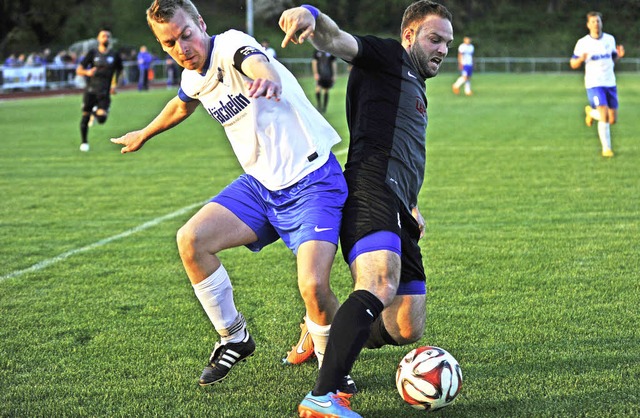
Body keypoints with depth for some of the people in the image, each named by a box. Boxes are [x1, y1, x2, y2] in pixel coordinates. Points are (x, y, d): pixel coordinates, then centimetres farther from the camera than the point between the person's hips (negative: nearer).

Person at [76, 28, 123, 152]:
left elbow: (119, 71, 24)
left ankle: (96, 113, 24)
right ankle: (84, 142, 17)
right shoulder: (92, 53, 5)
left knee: (102, 118, -15)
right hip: (90, 89, 0)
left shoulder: (114, 55, 7)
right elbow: (79, 70, 3)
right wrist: (87, 72, -19)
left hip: (105, 92, 0)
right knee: (85, 116, -3)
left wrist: (115, 84, 10)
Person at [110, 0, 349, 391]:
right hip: (260, 183, 8)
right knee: (191, 239, -10)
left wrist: (268, 77, -69)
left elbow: (256, 61, -44)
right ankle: (235, 339, 10)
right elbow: (181, 107, 33)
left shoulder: (230, 46, -17)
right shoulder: (194, 77, 8)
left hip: (313, 183, -8)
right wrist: (144, 135, 52)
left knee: (313, 287, -24)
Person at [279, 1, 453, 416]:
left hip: (398, 213, 10)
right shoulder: (388, 57, 7)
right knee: (380, 286, -34)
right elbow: (339, 41, -13)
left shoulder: (414, 87, 34)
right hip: (372, 193, -10)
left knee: (408, 329, 7)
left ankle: (330, 339, 33)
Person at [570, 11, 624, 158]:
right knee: (604, 116, -17)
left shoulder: (610, 39, 5)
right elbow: (573, 64, 0)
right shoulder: (582, 43, -5)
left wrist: (619, 55, -5)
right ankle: (606, 148, -4)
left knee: (613, 120, 6)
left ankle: (591, 112, 36)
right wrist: (580, 59, -23)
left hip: (610, 83, 4)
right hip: (594, 84, -4)